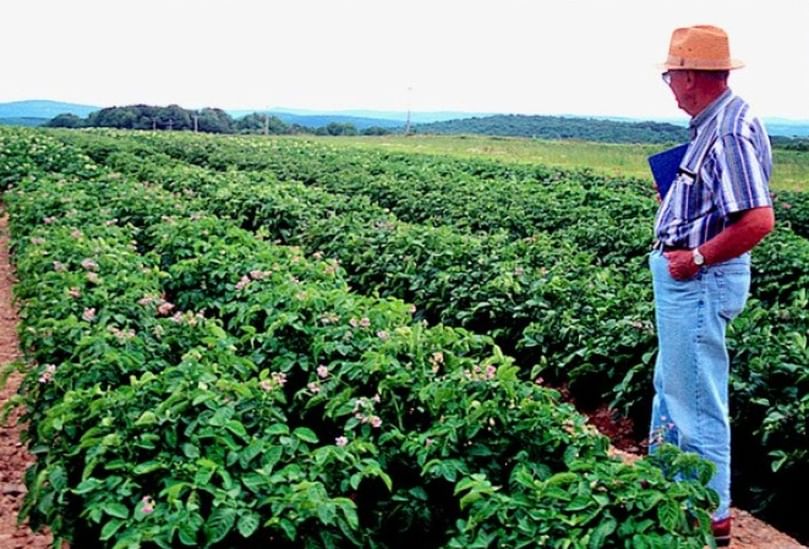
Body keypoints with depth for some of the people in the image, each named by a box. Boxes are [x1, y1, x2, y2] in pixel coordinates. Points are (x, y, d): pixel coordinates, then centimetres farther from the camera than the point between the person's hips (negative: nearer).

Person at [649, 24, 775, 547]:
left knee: (697, 399, 0)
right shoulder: (716, 122, 10)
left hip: (700, 281, -11)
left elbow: (759, 221, -29)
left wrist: (695, 257, -21)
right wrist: (677, 201, 9)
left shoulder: (728, 132, -22)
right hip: (688, 276, 11)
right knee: (671, 385, 23)